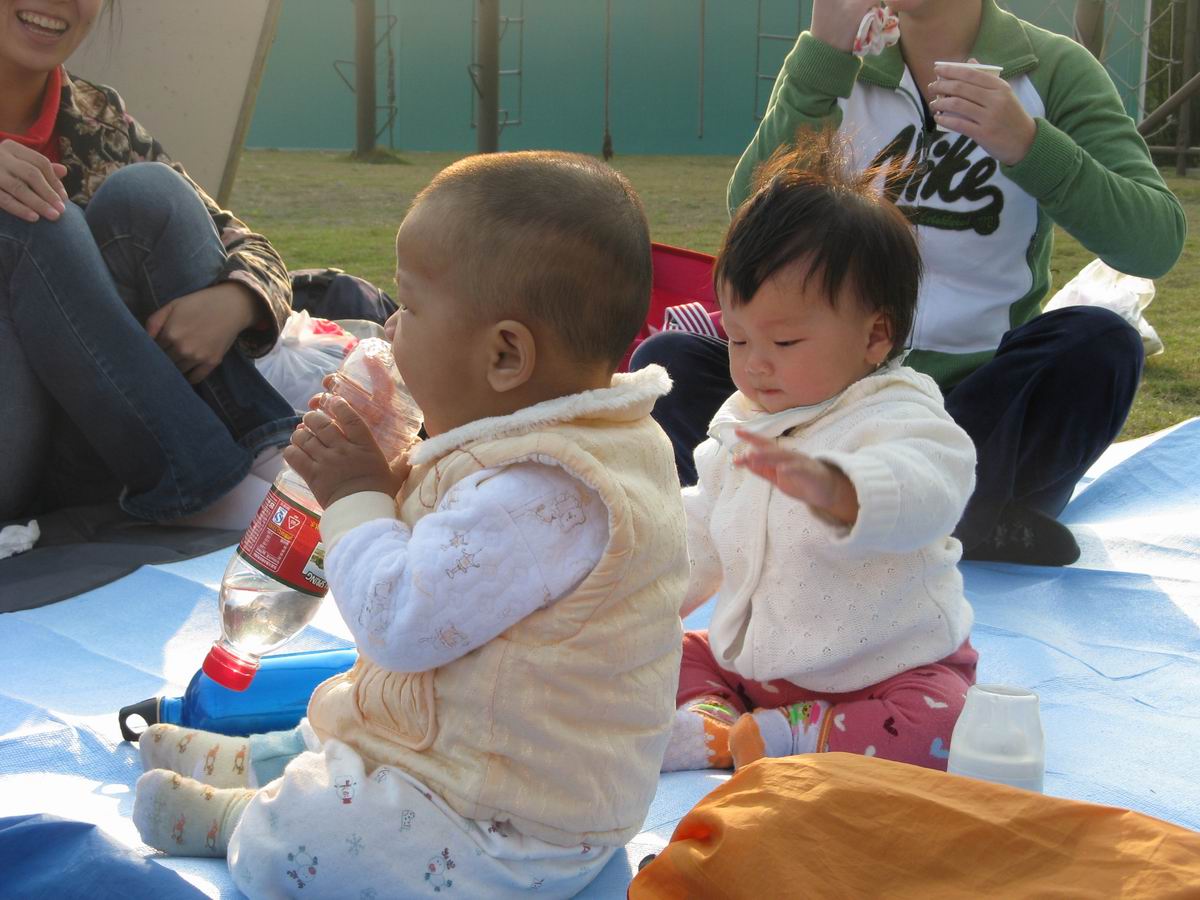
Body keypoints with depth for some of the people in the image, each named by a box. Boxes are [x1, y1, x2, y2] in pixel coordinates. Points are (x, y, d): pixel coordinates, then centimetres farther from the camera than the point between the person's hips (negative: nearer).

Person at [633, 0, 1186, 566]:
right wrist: (825, 56, -23)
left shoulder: (1054, 70, -3)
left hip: (985, 397, -2)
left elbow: (1158, 244, -15)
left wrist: (1030, 146, -29)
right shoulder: (836, 65, 2)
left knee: (1101, 344, -30)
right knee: (666, 363, -21)